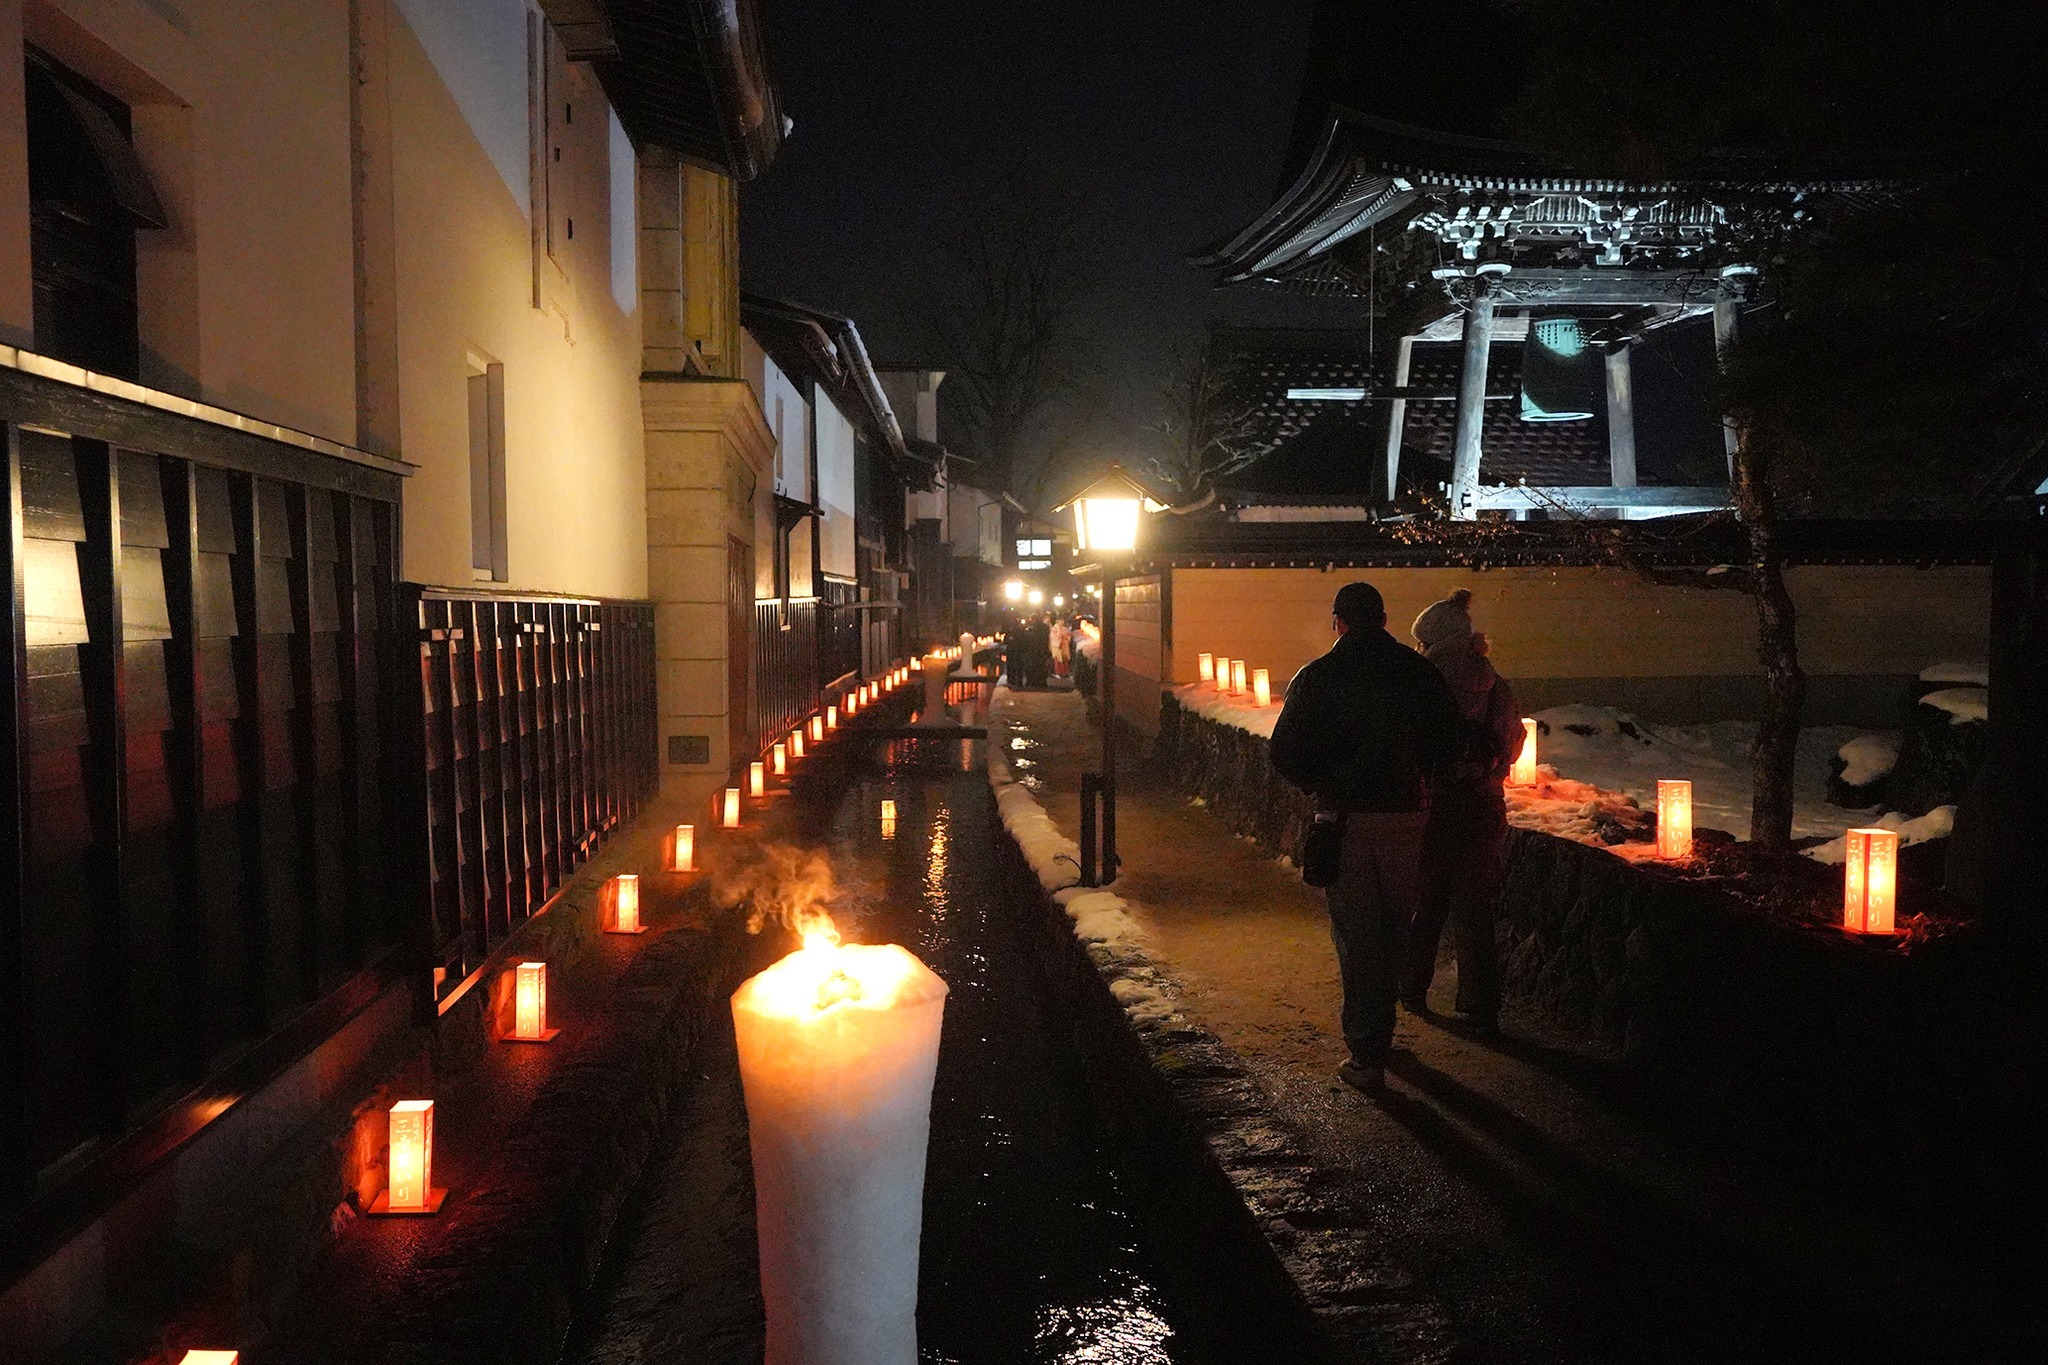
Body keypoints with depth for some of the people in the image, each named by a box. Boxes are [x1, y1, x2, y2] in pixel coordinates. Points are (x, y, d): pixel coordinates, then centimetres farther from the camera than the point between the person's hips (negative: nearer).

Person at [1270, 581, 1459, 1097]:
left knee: (1356, 934, 5)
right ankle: (1378, 1029, 34)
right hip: (1410, 816, 3)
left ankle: (1367, 1058, 6)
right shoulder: (1422, 673, 0)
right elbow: (1447, 744, 3)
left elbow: (1285, 754, -7)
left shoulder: (1317, 678, -6)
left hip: (1347, 819, -2)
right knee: (1395, 928, 19)